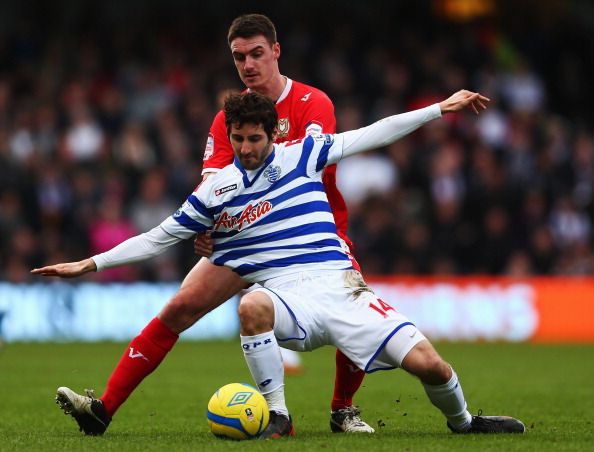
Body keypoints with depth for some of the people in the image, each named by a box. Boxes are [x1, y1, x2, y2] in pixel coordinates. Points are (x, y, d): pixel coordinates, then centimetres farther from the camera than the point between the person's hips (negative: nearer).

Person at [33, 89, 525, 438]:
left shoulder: (301, 155, 9)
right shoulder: (214, 191, 9)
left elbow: (373, 135, 12)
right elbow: (159, 237, 16)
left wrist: (441, 107, 10)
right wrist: (91, 264, 12)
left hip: (339, 285, 1)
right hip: (286, 295, -1)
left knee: (428, 363, -14)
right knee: (251, 306, -40)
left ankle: (462, 421, 21)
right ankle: (277, 417, -23)